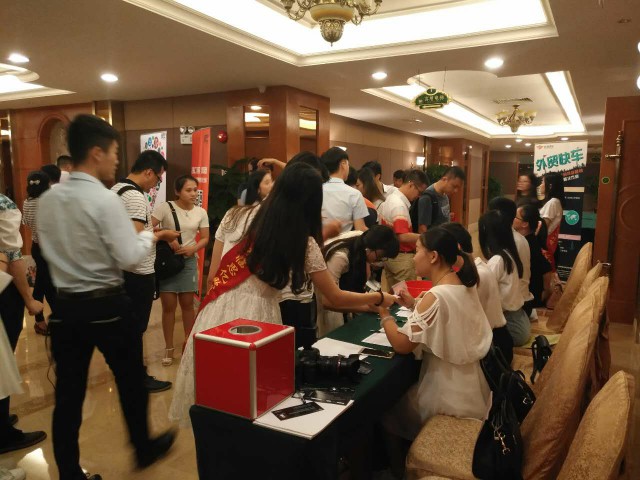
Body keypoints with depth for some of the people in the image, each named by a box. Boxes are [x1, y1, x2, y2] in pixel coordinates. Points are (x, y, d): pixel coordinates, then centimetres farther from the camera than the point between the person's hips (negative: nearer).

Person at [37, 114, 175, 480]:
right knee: (131, 381, 16)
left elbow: (50, 251, 14)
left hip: (65, 306, 5)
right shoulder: (106, 200, -18)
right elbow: (130, 259, -19)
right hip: (107, 305, -5)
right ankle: (144, 448, 36)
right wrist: (148, 236, -2)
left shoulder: (47, 200, 2)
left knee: (68, 394, 13)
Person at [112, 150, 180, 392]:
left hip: (122, 269, 10)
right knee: (136, 328, 2)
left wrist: (151, 226, 16)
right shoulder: (135, 196, -21)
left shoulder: (116, 189, 11)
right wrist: (162, 235, -14)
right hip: (138, 273, -10)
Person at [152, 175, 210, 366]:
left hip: (189, 261, 3)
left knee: (187, 304, 10)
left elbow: (205, 238, 5)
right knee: (168, 306, 3)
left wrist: (193, 248, -13)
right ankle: (169, 347, 17)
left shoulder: (201, 212, 1)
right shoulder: (165, 207, -9)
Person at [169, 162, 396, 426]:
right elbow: (336, 298, 5)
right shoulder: (304, 243, -4)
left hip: (217, 314, 3)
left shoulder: (235, 216, 2)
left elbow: (212, 277, 5)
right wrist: (380, 298, 19)